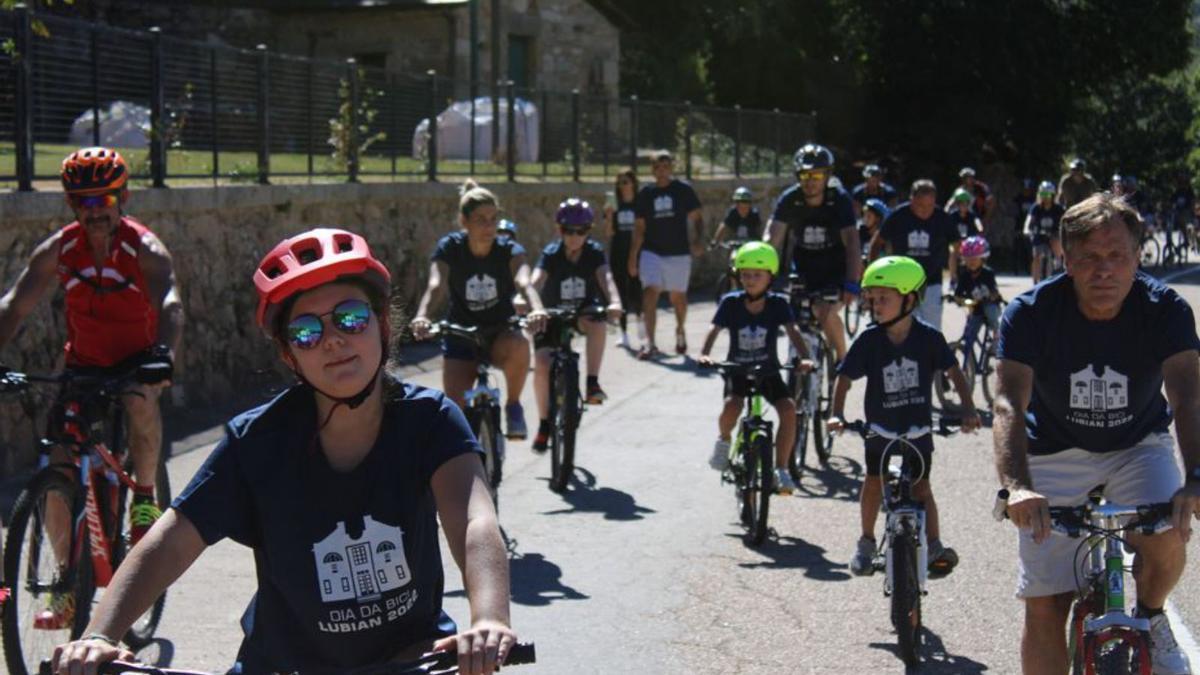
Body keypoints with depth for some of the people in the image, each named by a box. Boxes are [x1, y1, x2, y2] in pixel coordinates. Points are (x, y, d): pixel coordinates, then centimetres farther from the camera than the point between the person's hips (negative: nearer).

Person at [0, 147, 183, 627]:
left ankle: (145, 497, -11)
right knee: (57, 471, -10)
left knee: (141, 402, -39)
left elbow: (170, 305, -33)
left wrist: (163, 354, -52)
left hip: (136, 363, -3)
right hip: (83, 367, 3)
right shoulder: (58, 250, -8)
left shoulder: (145, 249, -17)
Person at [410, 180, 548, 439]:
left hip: (499, 334, 0)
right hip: (460, 337, 0)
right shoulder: (449, 249, -12)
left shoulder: (509, 251, -12)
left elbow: (524, 282, -32)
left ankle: (513, 406, -10)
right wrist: (421, 316, -51)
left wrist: (537, 310, -55)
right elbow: (435, 285, -29)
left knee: (518, 346, -35)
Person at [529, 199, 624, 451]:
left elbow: (605, 277, -33)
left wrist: (614, 302, -54)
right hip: (552, 315, 0)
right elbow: (536, 282, -35)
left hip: (583, 312, 0)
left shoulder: (594, 252, -16)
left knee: (597, 321, -36)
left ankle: (592, 383, -26)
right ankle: (544, 423, 0)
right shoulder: (551, 254, -20)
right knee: (542, 365, -19)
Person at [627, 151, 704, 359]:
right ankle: (649, 342, -22)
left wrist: (698, 240, -15)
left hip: (678, 251, 0)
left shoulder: (683, 189, 0)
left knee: (678, 296, 11)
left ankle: (680, 330, 39)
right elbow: (640, 227, 9)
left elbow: (696, 218, 2)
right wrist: (633, 256, 7)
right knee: (650, 291, -17)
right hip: (651, 251, 0)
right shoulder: (646, 193, 5)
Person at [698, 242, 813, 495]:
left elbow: (793, 332, -19)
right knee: (732, 406, -31)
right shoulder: (731, 303, -10)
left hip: (768, 371, 1)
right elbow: (714, 330, -17)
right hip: (737, 369, -1)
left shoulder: (778, 303, -9)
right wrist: (704, 354, -37)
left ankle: (781, 469, -11)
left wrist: (804, 358, -37)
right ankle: (724, 438, 5)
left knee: (788, 408, -24)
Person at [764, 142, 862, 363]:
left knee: (827, 312, -20)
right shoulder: (789, 200, -16)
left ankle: (843, 358, 2)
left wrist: (851, 283, -42)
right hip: (803, 267, 3)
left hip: (835, 268, -3)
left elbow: (852, 242, -30)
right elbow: (772, 239, -22)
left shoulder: (839, 199, -21)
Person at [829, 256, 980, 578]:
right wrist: (837, 414, -23)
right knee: (874, 482, 7)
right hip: (880, 428, 1)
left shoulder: (928, 337, -13)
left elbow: (954, 371, -8)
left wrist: (968, 408, -19)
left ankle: (935, 546, 2)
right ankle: (866, 542, 23)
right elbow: (845, 377, -10)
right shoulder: (869, 340, -12)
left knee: (920, 485, 0)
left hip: (918, 427, -1)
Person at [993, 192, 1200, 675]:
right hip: (1055, 452, 0)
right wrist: (1016, 486, -53)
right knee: (1045, 606, -5)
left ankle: (1151, 618, 7)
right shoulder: (1031, 314, -23)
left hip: (1137, 446, 0)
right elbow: (1010, 404, -35)